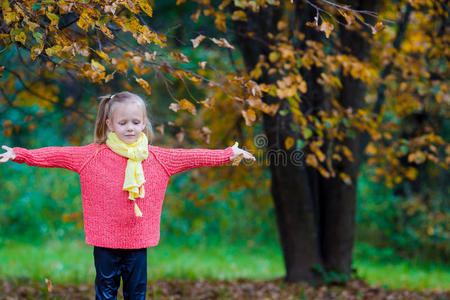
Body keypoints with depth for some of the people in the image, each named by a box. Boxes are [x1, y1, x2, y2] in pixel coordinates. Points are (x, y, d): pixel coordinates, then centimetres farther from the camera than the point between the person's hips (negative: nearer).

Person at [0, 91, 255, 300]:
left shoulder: (157, 157, 2)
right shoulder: (93, 155, -5)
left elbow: (194, 157, 6)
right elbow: (57, 155, -7)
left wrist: (229, 155, 6)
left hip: (138, 239, 2)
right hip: (105, 240, -2)